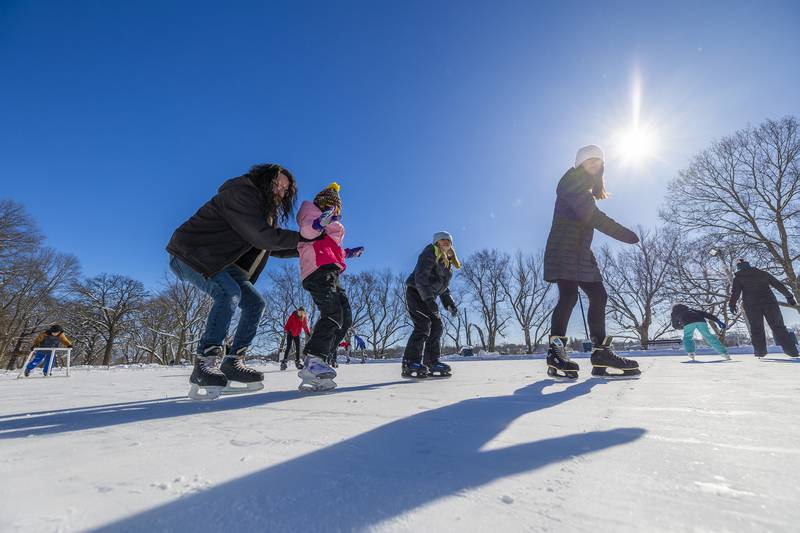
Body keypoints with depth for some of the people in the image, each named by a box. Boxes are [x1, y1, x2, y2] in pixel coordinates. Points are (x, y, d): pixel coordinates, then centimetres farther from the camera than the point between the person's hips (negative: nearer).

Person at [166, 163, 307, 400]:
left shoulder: (266, 210, 11)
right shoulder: (240, 194, -20)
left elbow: (272, 247, 15)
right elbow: (263, 237, -28)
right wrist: (301, 237, -21)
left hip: (217, 262, 10)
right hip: (189, 254, -9)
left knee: (255, 303, -2)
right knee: (229, 292, -34)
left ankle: (232, 363, 3)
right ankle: (204, 365, -29)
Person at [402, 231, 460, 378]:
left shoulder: (448, 262, 17)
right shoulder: (430, 253, -11)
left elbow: (444, 286, 22)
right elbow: (420, 277, -22)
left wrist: (449, 303, 9)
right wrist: (429, 299, -31)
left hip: (429, 298, 9)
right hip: (415, 293, -9)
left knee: (437, 327, 5)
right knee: (423, 326, -20)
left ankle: (432, 362, 14)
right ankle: (410, 363, -19)